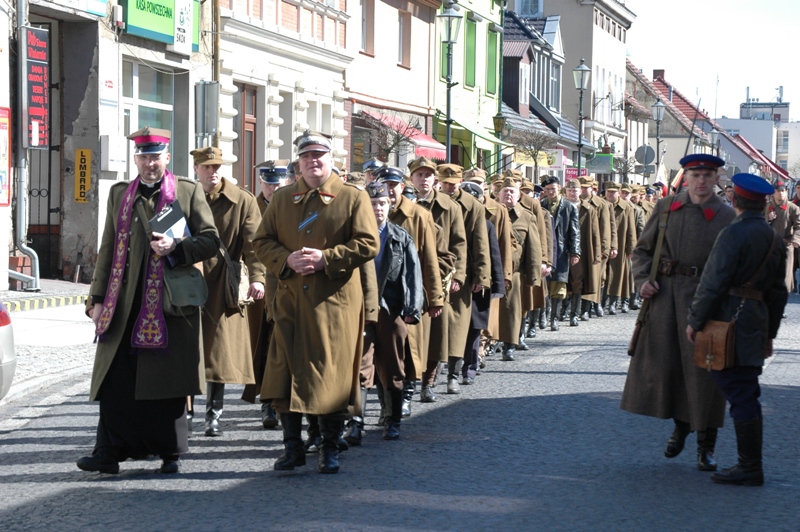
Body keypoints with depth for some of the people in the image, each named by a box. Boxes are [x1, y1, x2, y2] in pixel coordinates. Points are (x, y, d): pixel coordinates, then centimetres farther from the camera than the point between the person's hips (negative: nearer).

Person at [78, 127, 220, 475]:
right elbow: (109, 250, 13)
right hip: (125, 305, 2)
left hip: (170, 302, -2)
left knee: (168, 378, 2)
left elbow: (211, 240, 3)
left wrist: (176, 248, -15)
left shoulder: (189, 192, 5)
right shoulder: (119, 194, 14)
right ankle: (109, 452, 1)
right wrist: (99, 299, 8)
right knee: (116, 378, -2)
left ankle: (170, 452, 13)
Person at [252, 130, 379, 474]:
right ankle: (292, 446, 8)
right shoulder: (282, 199, 13)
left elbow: (368, 245, -4)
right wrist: (287, 260, -9)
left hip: (335, 302, -3)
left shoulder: (353, 198, 3)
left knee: (332, 373, -1)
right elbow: (261, 242, 11)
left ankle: (330, 449, 9)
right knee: (286, 370, -1)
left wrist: (325, 258, -14)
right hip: (290, 300, 3)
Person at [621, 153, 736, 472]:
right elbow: (643, 249, 15)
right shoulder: (666, 207, 7)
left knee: (703, 369, -2)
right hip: (665, 293, 3)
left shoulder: (726, 217, -1)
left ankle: (706, 447, 9)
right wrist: (643, 280, -2)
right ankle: (680, 424, 34)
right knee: (662, 363, 7)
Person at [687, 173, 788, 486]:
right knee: (746, 397, 13)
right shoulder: (773, 239, 14)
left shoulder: (734, 234, -12)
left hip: (731, 320, -8)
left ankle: (750, 469, -4)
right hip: (756, 319, 9)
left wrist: (694, 320, -6)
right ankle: (750, 466, 17)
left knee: (741, 396, -6)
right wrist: (769, 333, 24)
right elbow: (777, 292, 19)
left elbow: (713, 282, -15)